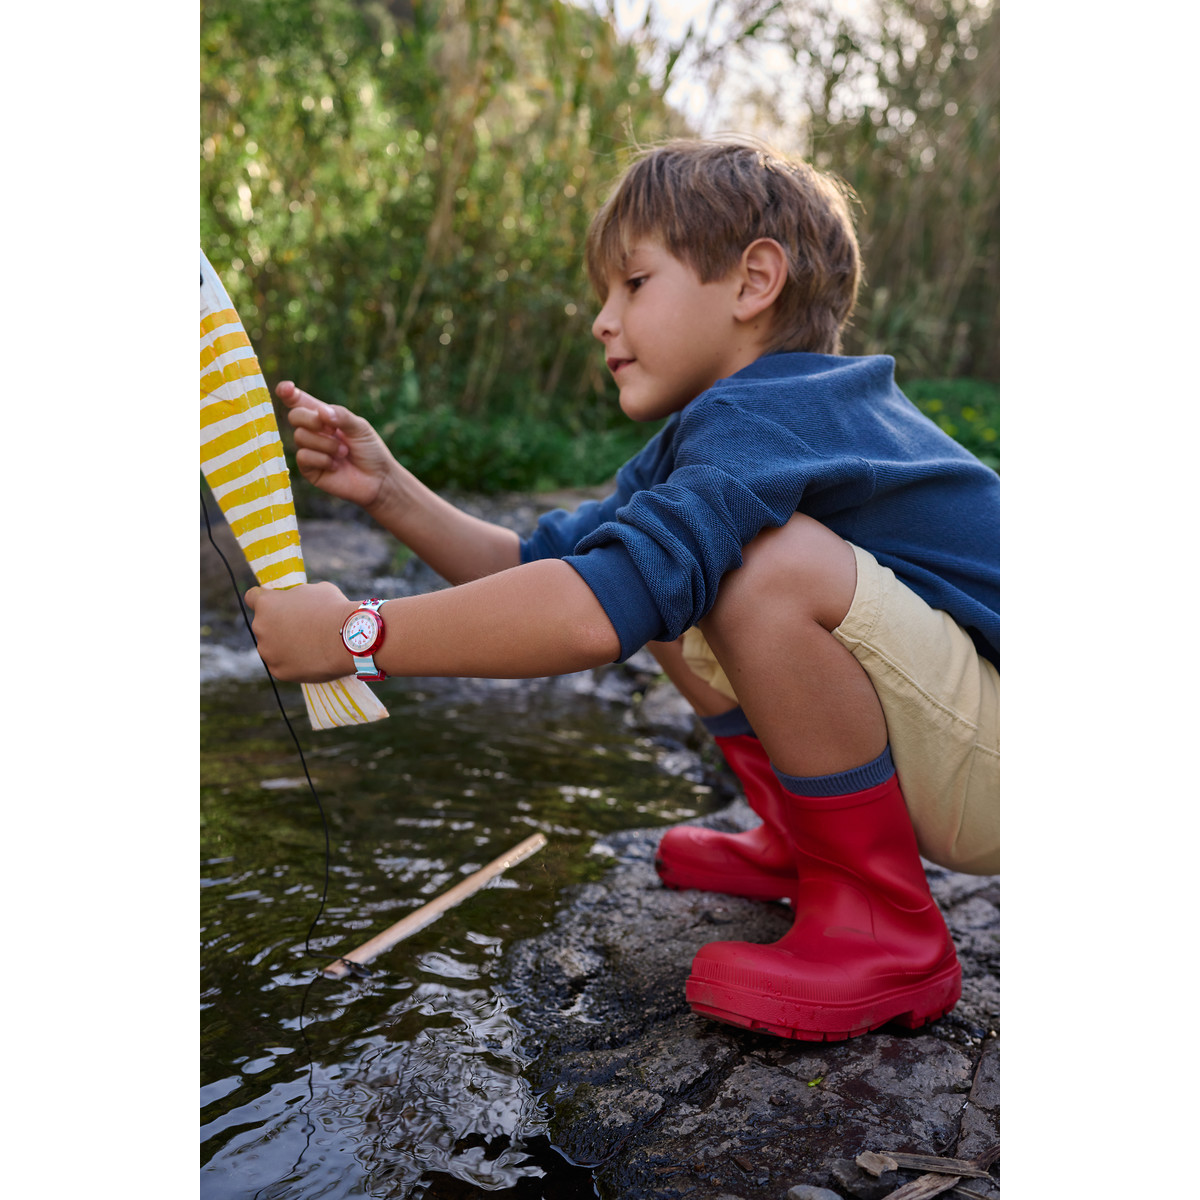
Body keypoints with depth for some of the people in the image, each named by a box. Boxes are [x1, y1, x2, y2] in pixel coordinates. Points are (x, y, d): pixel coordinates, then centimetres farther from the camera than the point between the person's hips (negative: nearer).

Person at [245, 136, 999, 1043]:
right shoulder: (707, 437, 11)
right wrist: (386, 488, -2)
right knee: (672, 587, 9)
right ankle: (805, 847, 15)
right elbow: (540, 564, 9)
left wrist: (356, 633, -26)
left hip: (998, 763, -9)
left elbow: (596, 609, -35)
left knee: (769, 561, -30)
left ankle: (888, 935, -14)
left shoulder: (765, 414, -22)